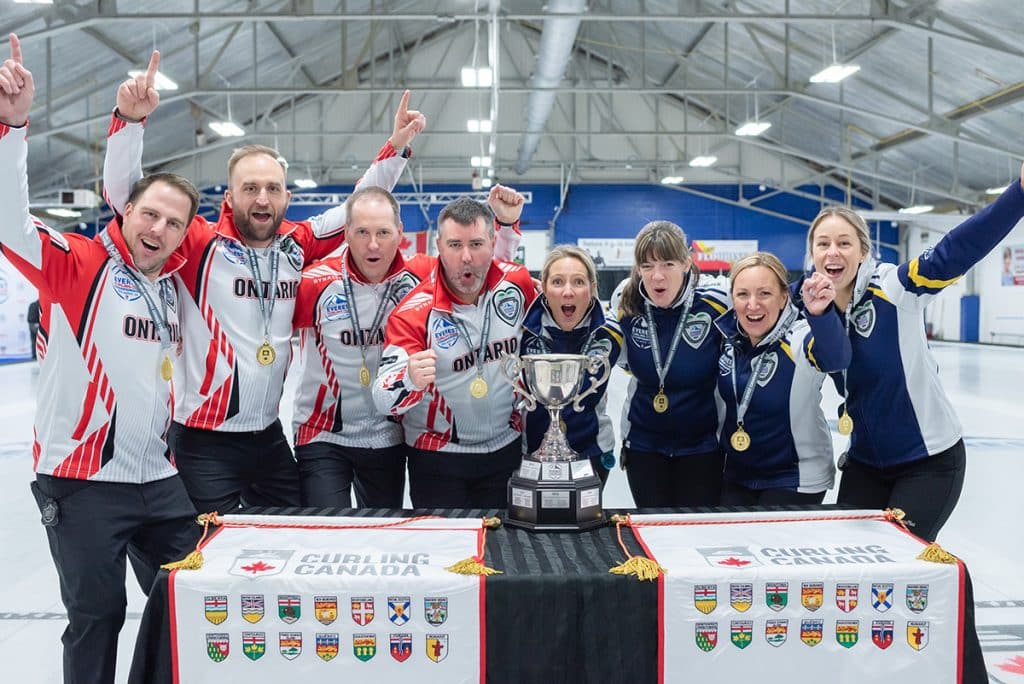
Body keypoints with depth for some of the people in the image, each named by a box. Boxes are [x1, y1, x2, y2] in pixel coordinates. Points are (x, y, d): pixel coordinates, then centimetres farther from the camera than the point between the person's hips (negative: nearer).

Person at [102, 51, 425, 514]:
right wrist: (130, 119, -27)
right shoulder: (200, 244, -10)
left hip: (270, 437, 5)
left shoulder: (296, 245, 2)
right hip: (204, 440, -5)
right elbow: (123, 193, -16)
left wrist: (395, 148, 8)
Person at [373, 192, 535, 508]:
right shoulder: (415, 312, -20)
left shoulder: (517, 283, -10)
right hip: (437, 458, -3)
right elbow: (384, 399, -26)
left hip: (507, 449, 3)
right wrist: (410, 381, -45)